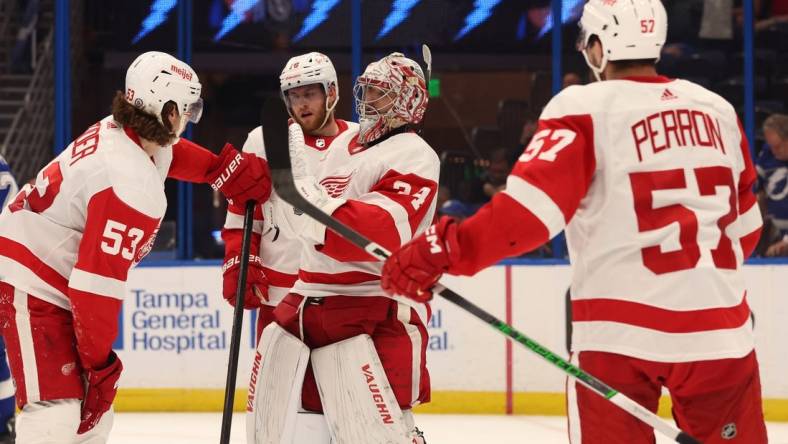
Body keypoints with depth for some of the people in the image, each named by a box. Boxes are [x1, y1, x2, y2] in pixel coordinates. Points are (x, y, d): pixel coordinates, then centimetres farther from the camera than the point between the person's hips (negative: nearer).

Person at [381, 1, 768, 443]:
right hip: (719, 328, 4)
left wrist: (443, 249, -16)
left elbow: (530, 207, -18)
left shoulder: (585, 109, -5)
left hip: (621, 333, -3)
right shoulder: (718, 110, 9)